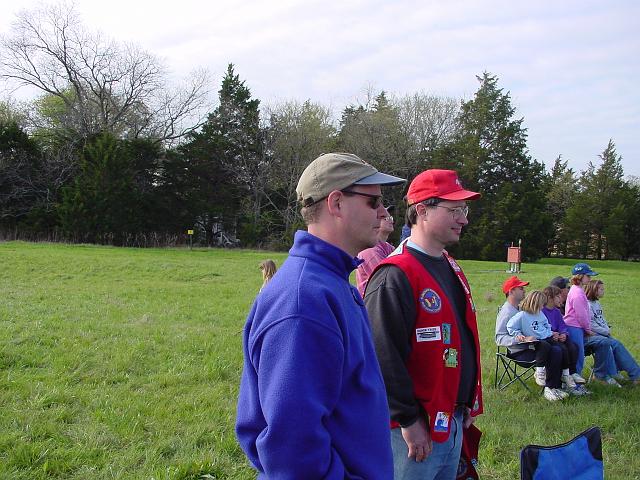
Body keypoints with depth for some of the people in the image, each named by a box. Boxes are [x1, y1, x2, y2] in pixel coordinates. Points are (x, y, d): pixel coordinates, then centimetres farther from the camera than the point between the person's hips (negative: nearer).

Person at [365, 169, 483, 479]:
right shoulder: (394, 276, -18)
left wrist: (469, 404, 18)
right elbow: (384, 355, -23)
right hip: (415, 429, -9)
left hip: (454, 420, 9)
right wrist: (408, 420, -21)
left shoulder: (451, 269, 12)